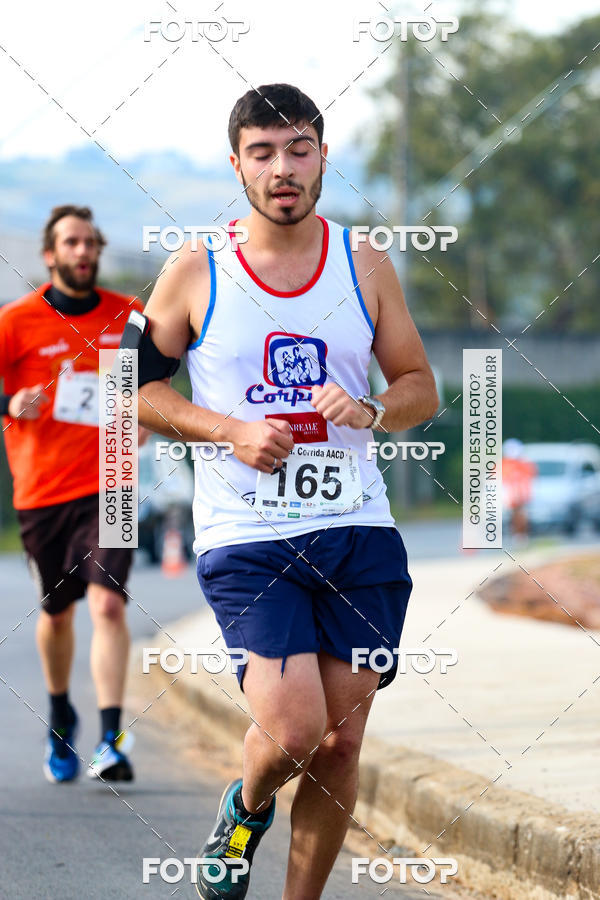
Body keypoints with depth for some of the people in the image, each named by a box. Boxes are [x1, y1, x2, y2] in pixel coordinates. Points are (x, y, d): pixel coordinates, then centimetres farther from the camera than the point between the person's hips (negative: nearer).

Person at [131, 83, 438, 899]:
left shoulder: (366, 267, 8)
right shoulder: (194, 271, 1)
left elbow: (421, 387, 15)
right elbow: (138, 389, 7)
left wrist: (371, 411, -8)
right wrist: (233, 431, -9)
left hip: (357, 530, 3)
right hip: (244, 535, -3)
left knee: (341, 741, 2)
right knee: (293, 729, -18)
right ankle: (247, 807, 18)